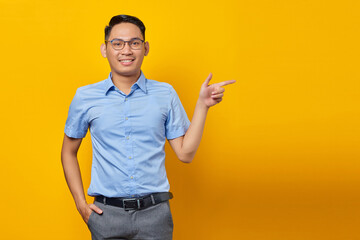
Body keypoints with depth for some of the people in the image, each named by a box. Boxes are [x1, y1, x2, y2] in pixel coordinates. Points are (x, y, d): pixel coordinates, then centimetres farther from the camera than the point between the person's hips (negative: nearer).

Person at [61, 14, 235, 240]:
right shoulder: (85, 97, 3)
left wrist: (202, 105, -4)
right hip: (106, 213, 0)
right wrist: (81, 203, 5)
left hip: (155, 212, 0)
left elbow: (185, 153, 2)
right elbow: (69, 152, 13)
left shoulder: (165, 94, 4)